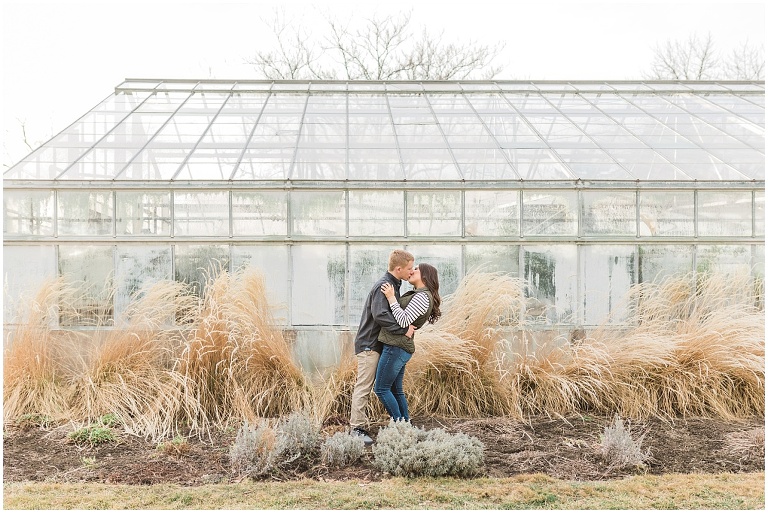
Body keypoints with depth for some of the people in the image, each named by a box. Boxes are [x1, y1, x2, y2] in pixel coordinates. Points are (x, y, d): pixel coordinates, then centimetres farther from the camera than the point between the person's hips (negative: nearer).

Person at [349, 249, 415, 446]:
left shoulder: (393, 285, 13)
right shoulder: (383, 286, -19)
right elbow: (380, 315, -31)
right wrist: (404, 329, -26)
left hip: (376, 344, 10)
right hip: (369, 344, -10)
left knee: (366, 387, 13)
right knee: (363, 387, -6)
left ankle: (360, 424, 19)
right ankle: (356, 428, -2)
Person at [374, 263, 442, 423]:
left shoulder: (422, 297, -13)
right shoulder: (416, 295, 18)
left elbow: (403, 321, -19)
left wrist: (391, 298, -16)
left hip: (396, 347, -10)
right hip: (402, 348, 10)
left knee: (381, 389, -4)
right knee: (396, 390, 14)